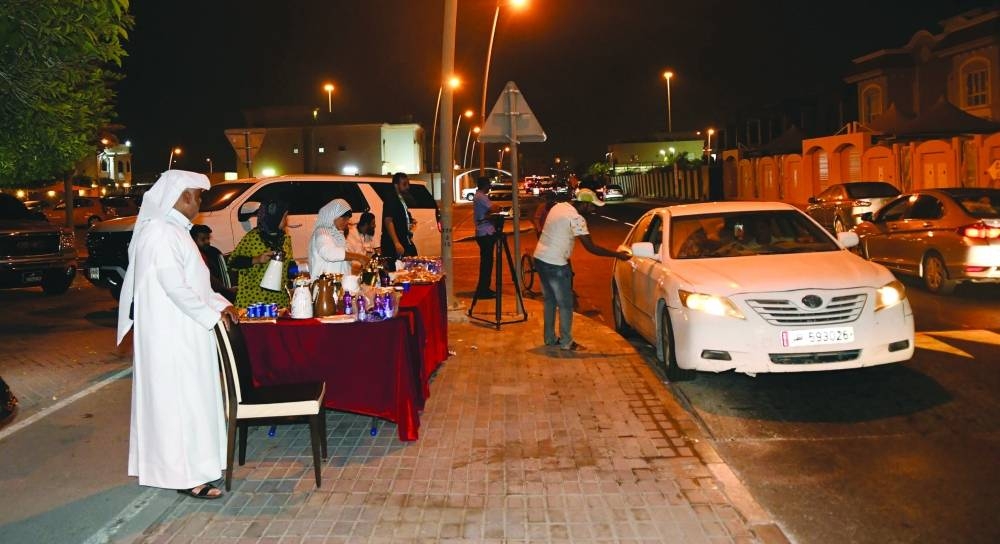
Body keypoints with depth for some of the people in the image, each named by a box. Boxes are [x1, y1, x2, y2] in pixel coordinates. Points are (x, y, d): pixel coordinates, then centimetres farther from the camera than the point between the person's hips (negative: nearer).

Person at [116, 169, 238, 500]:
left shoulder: (173, 230, 15)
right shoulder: (161, 232, -18)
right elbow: (175, 286, -23)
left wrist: (220, 303, 11)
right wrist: (212, 314, -14)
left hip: (181, 331, 10)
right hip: (170, 333, -10)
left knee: (189, 396, 15)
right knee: (178, 398, -3)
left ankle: (194, 463, 25)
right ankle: (185, 474, 5)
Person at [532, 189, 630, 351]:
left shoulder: (558, 206, 6)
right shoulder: (576, 218, -17)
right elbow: (591, 247, -17)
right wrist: (617, 255, -11)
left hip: (540, 258, 9)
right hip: (556, 264, -9)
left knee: (549, 300, 19)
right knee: (565, 304, 3)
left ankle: (550, 338, 27)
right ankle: (566, 342, 11)